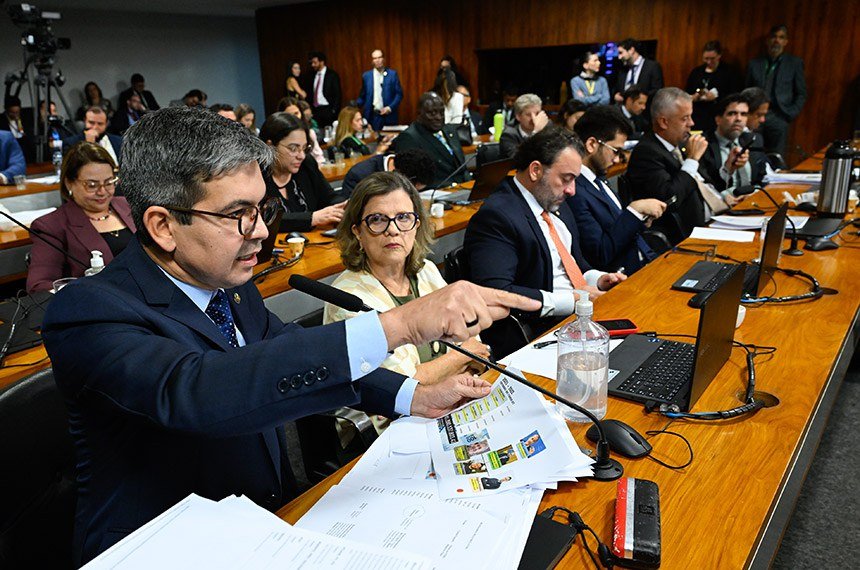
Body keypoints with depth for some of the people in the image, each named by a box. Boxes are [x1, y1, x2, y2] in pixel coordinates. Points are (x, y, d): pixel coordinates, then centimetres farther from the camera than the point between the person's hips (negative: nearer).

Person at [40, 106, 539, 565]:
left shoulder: (226, 280, -1)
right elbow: (190, 391, -39)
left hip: (274, 513, 6)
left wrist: (414, 396, -5)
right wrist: (398, 325, -44)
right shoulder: (90, 311, -21)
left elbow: (295, 355, 10)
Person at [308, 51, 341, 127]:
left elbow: (337, 95, -5)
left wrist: (334, 111, -11)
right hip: (315, 110, 5)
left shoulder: (332, 75, -2)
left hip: (327, 110, -5)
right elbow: (311, 93, 17)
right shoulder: (313, 75, 13)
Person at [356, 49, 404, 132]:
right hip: (372, 116, 1)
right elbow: (362, 96, 12)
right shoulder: (366, 75, 8)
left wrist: (390, 107, -10)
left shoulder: (393, 74, 3)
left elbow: (399, 94, 2)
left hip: (389, 116, -1)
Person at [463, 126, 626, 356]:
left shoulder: (556, 203, 14)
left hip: (583, 312, 10)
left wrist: (597, 279, 4)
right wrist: (572, 299, -19)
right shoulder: (496, 216, -16)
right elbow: (496, 294, -26)